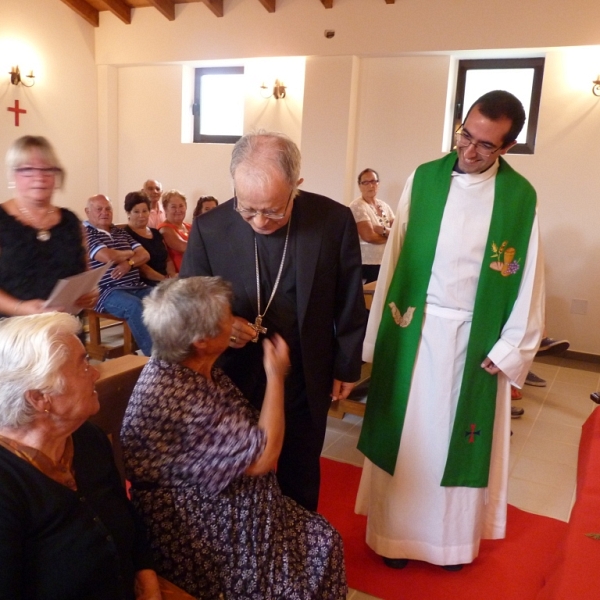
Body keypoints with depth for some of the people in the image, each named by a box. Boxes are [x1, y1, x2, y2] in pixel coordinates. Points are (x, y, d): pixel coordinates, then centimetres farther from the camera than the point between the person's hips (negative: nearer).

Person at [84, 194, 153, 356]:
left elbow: (144, 255, 12)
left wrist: (129, 263, -10)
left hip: (137, 287, 7)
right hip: (107, 291, -6)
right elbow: (108, 257, -16)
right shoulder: (85, 233, 0)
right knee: (135, 306, -36)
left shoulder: (120, 232, 23)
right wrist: (130, 253, 4)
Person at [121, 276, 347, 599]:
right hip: (196, 534, -9)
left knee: (323, 540, 6)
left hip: (221, 504, 9)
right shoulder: (174, 398, -33)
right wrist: (276, 376, -17)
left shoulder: (192, 365, -2)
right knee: (318, 547, -5)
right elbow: (263, 457, -27)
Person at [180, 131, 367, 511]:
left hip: (305, 384, 1)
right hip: (234, 381, 0)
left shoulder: (335, 220, -14)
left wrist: (346, 366, 5)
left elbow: (350, 305, -2)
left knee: (299, 486, 21)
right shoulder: (209, 229, -14)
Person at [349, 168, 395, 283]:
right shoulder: (357, 206, -8)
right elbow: (368, 236, -18)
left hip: (386, 262, 6)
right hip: (367, 264, -6)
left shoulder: (385, 206, 12)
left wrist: (384, 230, -16)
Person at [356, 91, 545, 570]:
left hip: (475, 338, 0)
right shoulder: (424, 179, -3)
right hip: (414, 330, 1)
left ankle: (451, 536, 33)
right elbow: (394, 259, -2)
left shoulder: (521, 198, -4)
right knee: (404, 433, 11)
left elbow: (527, 281, -1)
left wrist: (509, 351, -4)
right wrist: (382, 330, -3)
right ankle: (396, 531, 29)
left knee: (457, 437, 13)